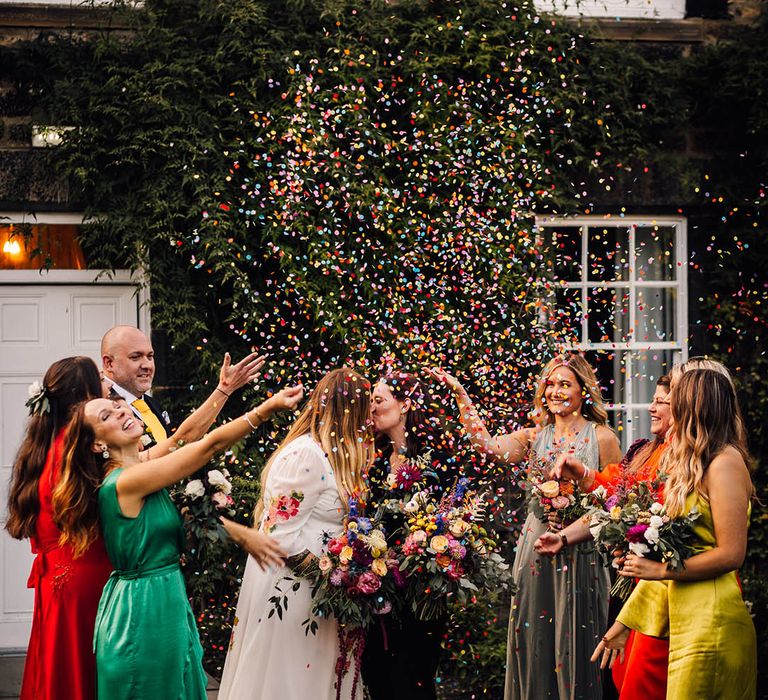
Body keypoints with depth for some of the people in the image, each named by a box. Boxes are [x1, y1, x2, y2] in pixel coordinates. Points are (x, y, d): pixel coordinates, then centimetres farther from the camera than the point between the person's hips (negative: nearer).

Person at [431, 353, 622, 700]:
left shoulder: (602, 438, -1)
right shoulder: (535, 438, 8)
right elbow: (489, 446, -10)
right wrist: (460, 395, -16)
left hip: (580, 553, -4)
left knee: (574, 644, 0)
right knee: (534, 643, 7)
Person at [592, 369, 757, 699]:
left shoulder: (725, 462, -10)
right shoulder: (689, 467, 17)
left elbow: (731, 554, -16)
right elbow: (664, 559, 18)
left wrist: (662, 569, -11)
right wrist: (624, 623, 17)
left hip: (711, 620, -9)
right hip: (685, 620, 9)